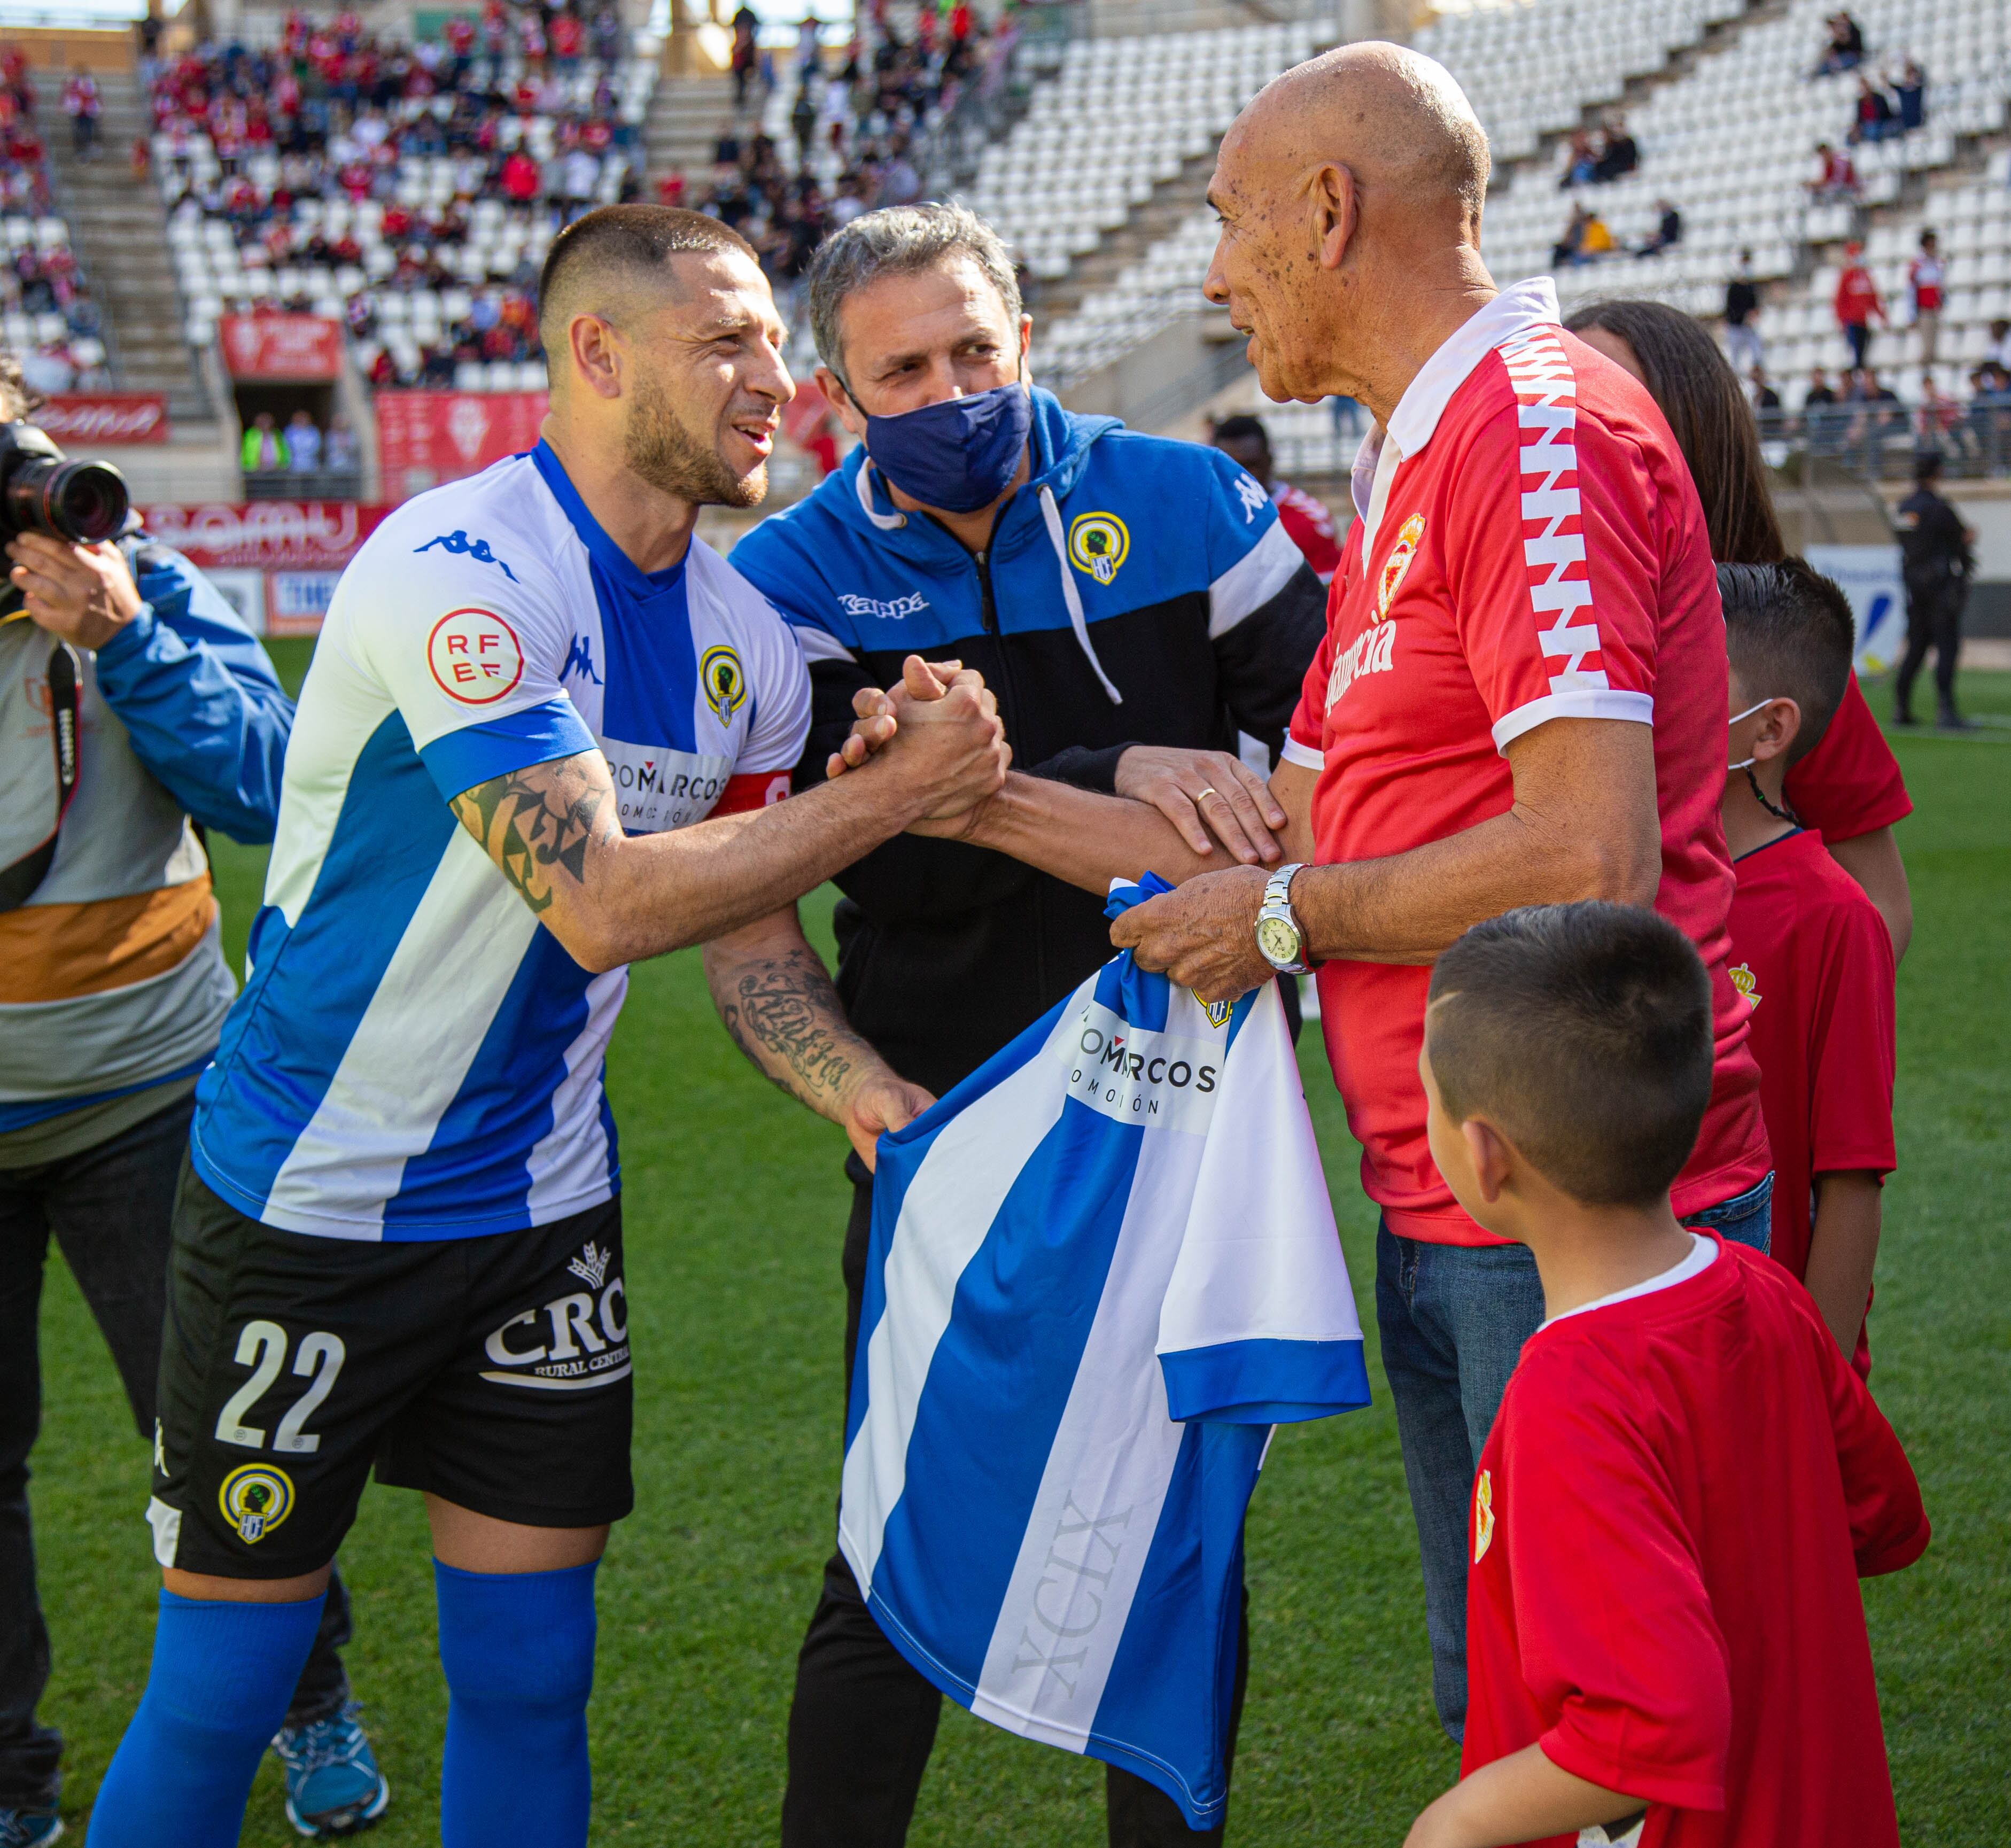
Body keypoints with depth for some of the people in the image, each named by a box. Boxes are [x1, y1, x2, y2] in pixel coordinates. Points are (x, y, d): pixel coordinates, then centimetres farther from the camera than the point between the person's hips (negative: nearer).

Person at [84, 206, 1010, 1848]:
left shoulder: (747, 641, 2)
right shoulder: (460, 571, -21)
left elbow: (756, 947, 7)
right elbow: (605, 903, -29)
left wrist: (874, 1094, -13)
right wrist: (893, 794, -22)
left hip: (543, 1210, 6)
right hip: (307, 1204, -6)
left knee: (531, 1679, 9)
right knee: (218, 1695, 3)